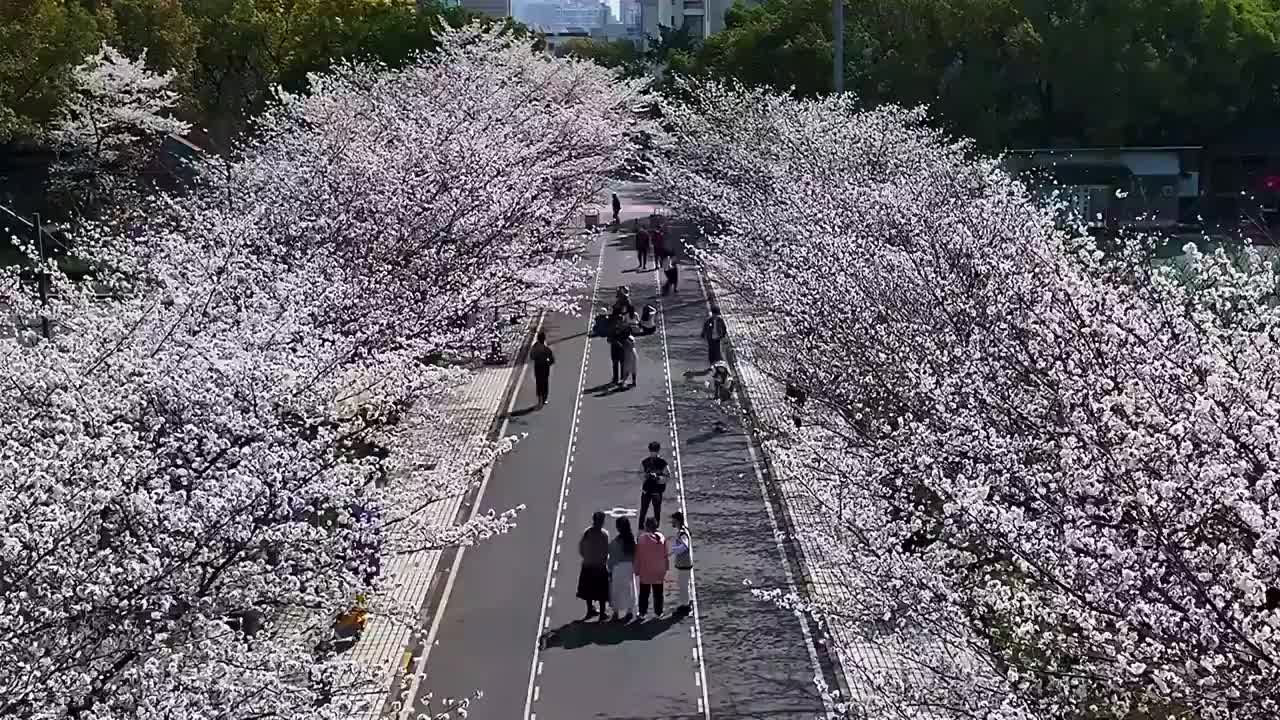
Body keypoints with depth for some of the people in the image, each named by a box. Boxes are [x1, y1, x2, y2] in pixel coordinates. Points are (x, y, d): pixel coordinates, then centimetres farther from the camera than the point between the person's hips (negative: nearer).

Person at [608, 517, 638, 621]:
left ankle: (616, 612, 15)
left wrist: (610, 569, -3)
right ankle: (630, 610, 10)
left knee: (616, 589, 9)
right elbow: (635, 554, 3)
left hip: (618, 567, -4)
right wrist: (634, 568, 11)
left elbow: (613, 556, -12)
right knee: (629, 589, 12)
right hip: (630, 566, 4)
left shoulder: (617, 540, -17)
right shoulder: (632, 538, -3)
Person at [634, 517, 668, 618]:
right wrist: (665, 568, 13)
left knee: (644, 593, 9)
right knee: (658, 593, 13)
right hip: (659, 571, 2)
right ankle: (658, 612, 17)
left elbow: (638, 556, -10)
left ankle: (642, 612, 13)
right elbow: (665, 555, 2)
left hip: (645, 571, -2)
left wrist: (637, 570, 0)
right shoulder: (662, 538, -6)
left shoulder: (642, 538, -14)